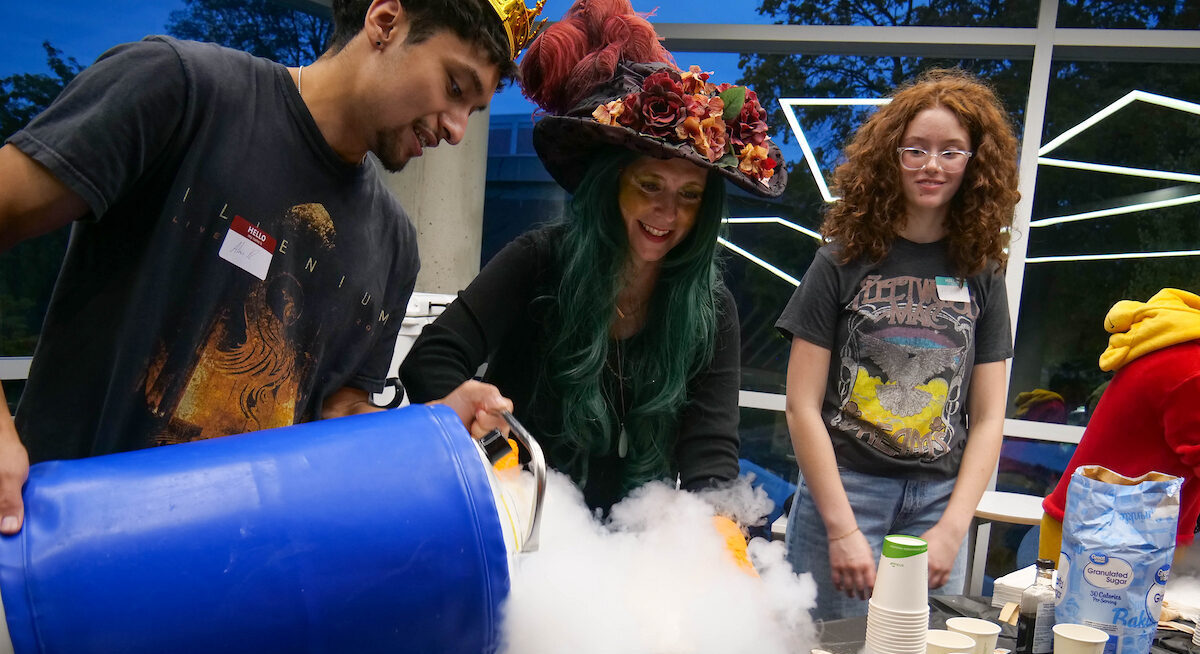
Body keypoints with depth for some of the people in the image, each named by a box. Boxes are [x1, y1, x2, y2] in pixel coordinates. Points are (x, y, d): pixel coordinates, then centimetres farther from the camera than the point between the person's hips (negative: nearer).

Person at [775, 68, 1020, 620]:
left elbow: (988, 419, 5)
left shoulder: (982, 274, 6)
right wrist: (841, 529, -12)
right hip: (842, 492, -3)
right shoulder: (844, 262, -3)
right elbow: (802, 407, -7)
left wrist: (952, 528, -6)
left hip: (939, 501, 3)